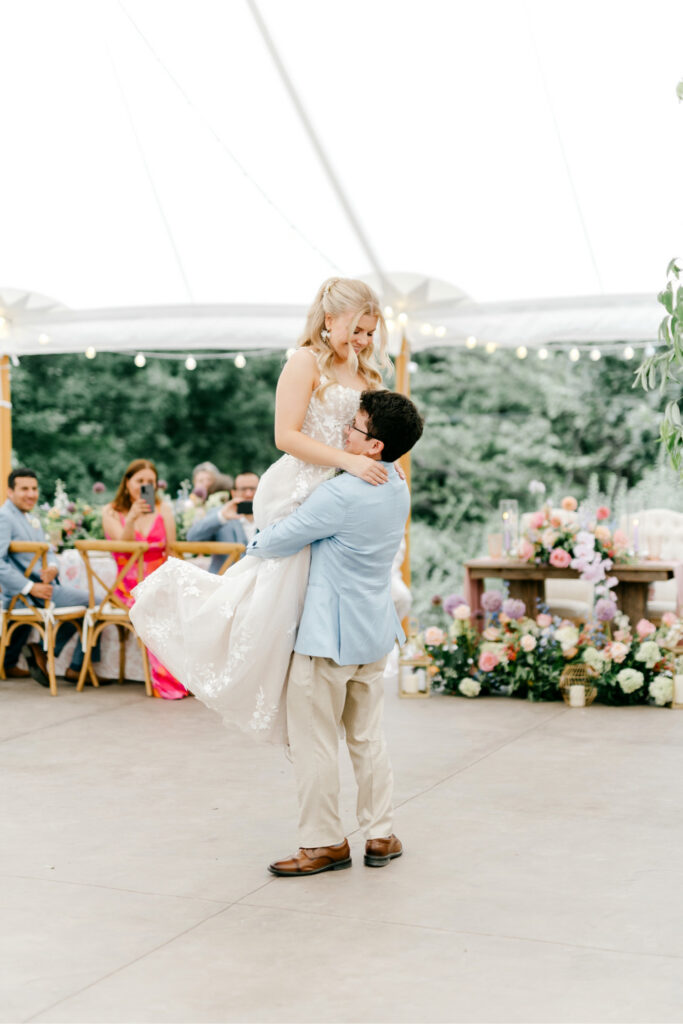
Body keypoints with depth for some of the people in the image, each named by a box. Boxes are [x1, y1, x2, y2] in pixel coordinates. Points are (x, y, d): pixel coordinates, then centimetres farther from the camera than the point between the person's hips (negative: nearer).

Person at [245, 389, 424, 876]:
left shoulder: (341, 494, -22)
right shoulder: (398, 491, 4)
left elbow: (280, 539, -13)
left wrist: (253, 544, 8)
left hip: (329, 635, -8)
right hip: (375, 632, 8)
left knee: (314, 740, 4)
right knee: (367, 735, 17)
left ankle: (324, 842, 13)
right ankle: (382, 835, 21)